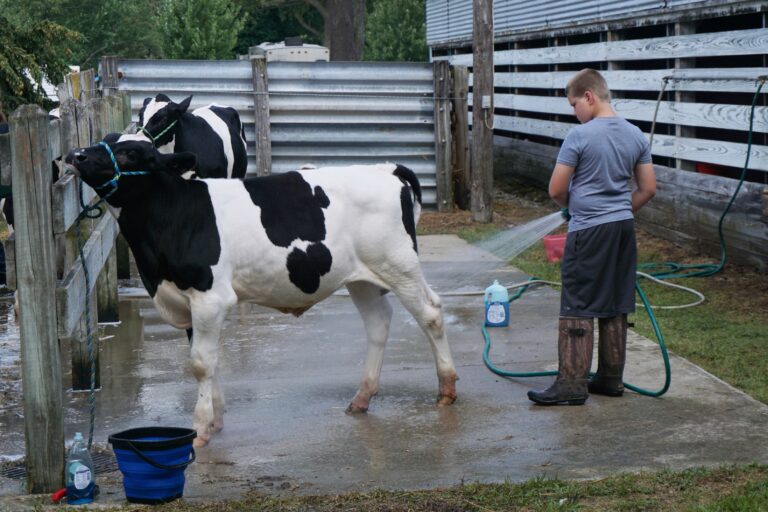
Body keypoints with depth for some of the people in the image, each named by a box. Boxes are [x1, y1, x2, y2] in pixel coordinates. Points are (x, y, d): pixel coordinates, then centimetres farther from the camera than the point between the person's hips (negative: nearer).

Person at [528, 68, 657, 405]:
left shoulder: (579, 136, -13)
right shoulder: (636, 136, 6)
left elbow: (556, 190, -10)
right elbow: (648, 189, 10)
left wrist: (573, 206, 10)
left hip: (588, 230, -7)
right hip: (624, 227, 7)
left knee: (577, 308, -2)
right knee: (615, 308, 13)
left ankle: (572, 384, -2)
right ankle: (611, 378, 21)